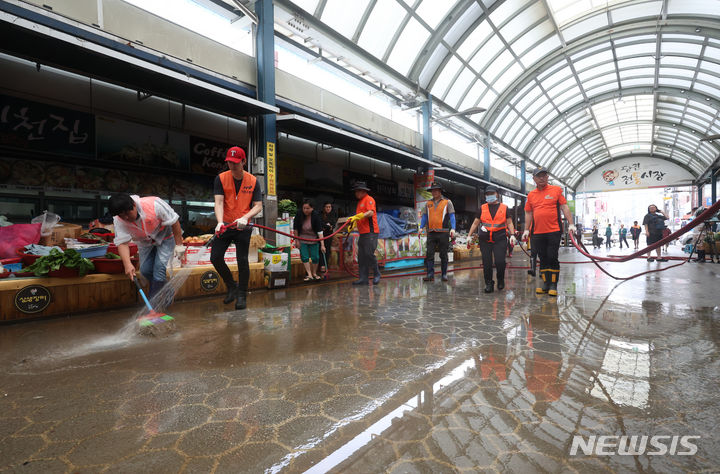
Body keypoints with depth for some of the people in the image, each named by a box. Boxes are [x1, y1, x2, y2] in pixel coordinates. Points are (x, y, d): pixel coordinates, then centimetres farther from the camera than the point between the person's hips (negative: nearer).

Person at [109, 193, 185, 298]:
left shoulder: (154, 204, -35)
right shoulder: (119, 220, -22)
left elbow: (174, 221, -24)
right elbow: (122, 242, -26)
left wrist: (179, 244, -19)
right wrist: (127, 264, -41)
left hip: (165, 237, -4)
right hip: (145, 242, 5)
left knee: (159, 267, -16)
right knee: (145, 270, -2)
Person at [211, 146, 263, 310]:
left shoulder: (253, 181, -2)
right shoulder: (221, 178, -2)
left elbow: (258, 206, -5)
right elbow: (219, 202, -11)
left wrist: (245, 218, -23)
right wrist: (220, 222, -28)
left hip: (244, 227, -2)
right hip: (225, 225, 2)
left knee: (242, 260, -4)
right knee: (215, 257, -3)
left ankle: (242, 296, 12)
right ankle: (231, 286, 21)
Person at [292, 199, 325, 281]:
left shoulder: (316, 216, -21)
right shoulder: (299, 214, -16)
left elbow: (320, 231, -22)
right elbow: (295, 228, -6)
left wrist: (322, 245, -26)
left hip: (314, 239, -1)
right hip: (302, 239, 1)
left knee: (315, 257, 2)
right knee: (304, 257, -5)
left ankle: (314, 273, 21)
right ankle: (309, 275, 2)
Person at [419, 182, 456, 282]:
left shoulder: (447, 202, 5)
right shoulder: (428, 203, 14)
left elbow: (452, 216, -1)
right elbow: (424, 217, 15)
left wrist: (453, 229, -14)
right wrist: (421, 228, 2)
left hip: (443, 233, -3)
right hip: (431, 233, 3)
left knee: (443, 255, 3)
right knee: (429, 254, -2)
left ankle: (444, 274, 13)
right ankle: (430, 275, 2)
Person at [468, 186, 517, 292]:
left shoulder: (504, 207, 10)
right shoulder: (482, 208, 13)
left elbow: (509, 223, 9)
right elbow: (475, 223, 14)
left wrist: (512, 235, -6)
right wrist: (469, 236, 7)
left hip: (500, 239, -2)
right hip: (485, 240, 2)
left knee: (500, 261, -12)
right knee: (486, 263, 1)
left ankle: (501, 280, 15)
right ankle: (489, 284, 13)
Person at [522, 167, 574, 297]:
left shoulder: (556, 190, 4)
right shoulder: (531, 195, 12)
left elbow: (564, 207, 1)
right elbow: (528, 213, 15)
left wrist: (571, 224, -6)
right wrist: (526, 230, 10)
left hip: (554, 231, -3)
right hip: (538, 232, 3)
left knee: (552, 258, -4)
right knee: (543, 258, 9)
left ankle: (553, 285, 6)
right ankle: (546, 283, 18)